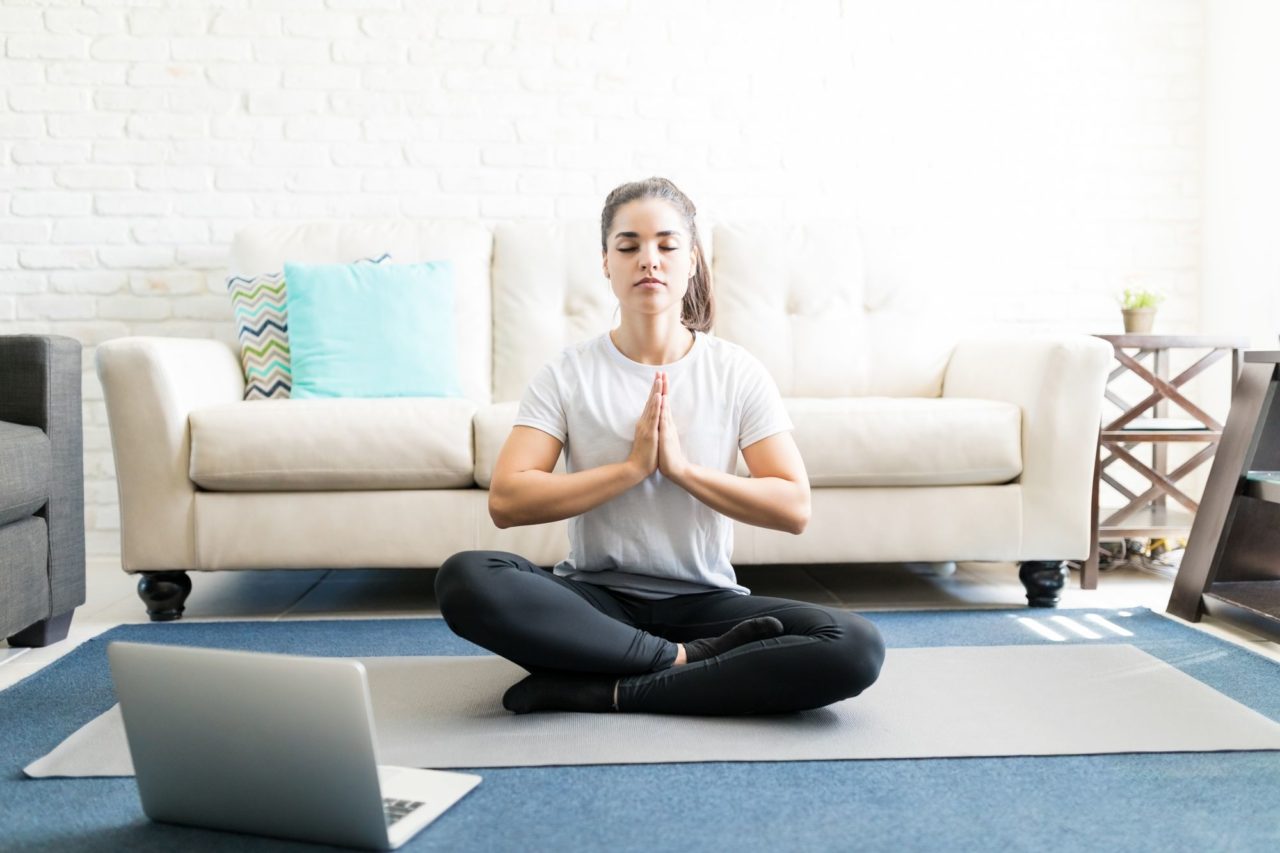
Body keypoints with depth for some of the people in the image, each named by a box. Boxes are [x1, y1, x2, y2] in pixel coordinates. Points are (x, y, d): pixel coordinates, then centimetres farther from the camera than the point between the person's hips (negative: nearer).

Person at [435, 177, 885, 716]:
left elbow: (794, 507, -6)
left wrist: (680, 466, -15)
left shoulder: (737, 372, 1)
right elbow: (506, 500, -12)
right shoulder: (567, 373, -1)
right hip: (595, 597, 0)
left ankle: (599, 692, -22)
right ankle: (685, 658, -20)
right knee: (465, 580, -31)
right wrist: (632, 467, -17)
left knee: (856, 647, -27)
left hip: (703, 600, 1)